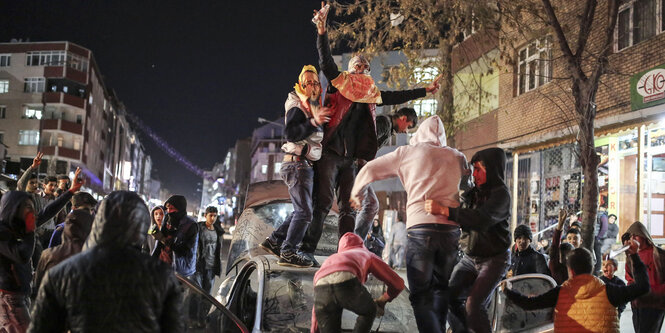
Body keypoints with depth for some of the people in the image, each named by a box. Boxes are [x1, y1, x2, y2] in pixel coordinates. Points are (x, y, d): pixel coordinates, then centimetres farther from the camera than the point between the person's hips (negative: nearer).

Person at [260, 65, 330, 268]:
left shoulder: (314, 108, 19)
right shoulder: (298, 108, -9)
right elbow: (290, 133, -24)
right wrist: (314, 122, -33)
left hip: (305, 166, 10)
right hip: (298, 165, -10)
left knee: (301, 211, 13)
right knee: (304, 212, -13)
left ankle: (274, 241, 18)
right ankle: (288, 254, -12)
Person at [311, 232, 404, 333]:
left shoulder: (331, 259, 44)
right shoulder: (368, 255, 39)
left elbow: (317, 306, 44)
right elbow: (398, 283, 38)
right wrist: (382, 300, 56)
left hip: (321, 287, 2)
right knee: (369, 310, 30)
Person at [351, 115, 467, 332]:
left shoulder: (408, 152, 13)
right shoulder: (457, 157, 18)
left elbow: (370, 170, 19)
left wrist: (356, 193, 35)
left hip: (420, 227, -3)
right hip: (451, 228, 3)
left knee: (421, 295, -1)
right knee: (441, 289, 19)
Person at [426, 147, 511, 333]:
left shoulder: (501, 194, -15)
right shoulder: (473, 192, 5)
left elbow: (482, 220, -33)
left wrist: (443, 210, -39)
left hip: (494, 258, -6)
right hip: (470, 257, 6)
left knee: (474, 303, -21)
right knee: (448, 295, -7)